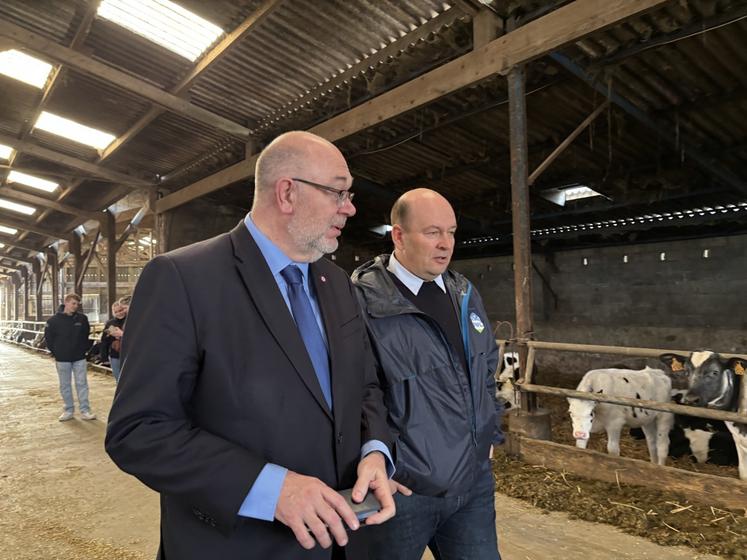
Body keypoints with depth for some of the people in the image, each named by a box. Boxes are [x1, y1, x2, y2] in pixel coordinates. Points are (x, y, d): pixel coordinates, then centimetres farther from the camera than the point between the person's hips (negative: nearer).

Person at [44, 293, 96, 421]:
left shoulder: (82, 319, -1)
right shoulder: (54, 320, -5)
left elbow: (87, 336, 8)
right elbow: (49, 338, 1)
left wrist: (84, 350, 3)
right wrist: (55, 353, 0)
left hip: (79, 358, 1)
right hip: (62, 359, -1)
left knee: (82, 384, 2)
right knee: (65, 385, 9)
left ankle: (85, 411, 7)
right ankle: (68, 410, 20)